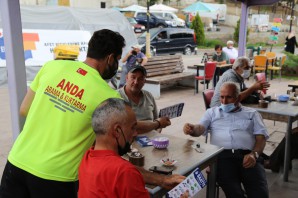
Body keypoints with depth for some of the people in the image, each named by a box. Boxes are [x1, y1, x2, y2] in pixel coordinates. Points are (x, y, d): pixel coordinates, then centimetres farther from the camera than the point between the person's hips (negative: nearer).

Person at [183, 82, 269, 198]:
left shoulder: (252, 113, 22)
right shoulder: (212, 112, 23)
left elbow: (261, 137, 12)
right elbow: (200, 128, 7)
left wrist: (254, 154, -8)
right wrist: (191, 129, -18)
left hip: (247, 155, 1)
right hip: (222, 155, 0)